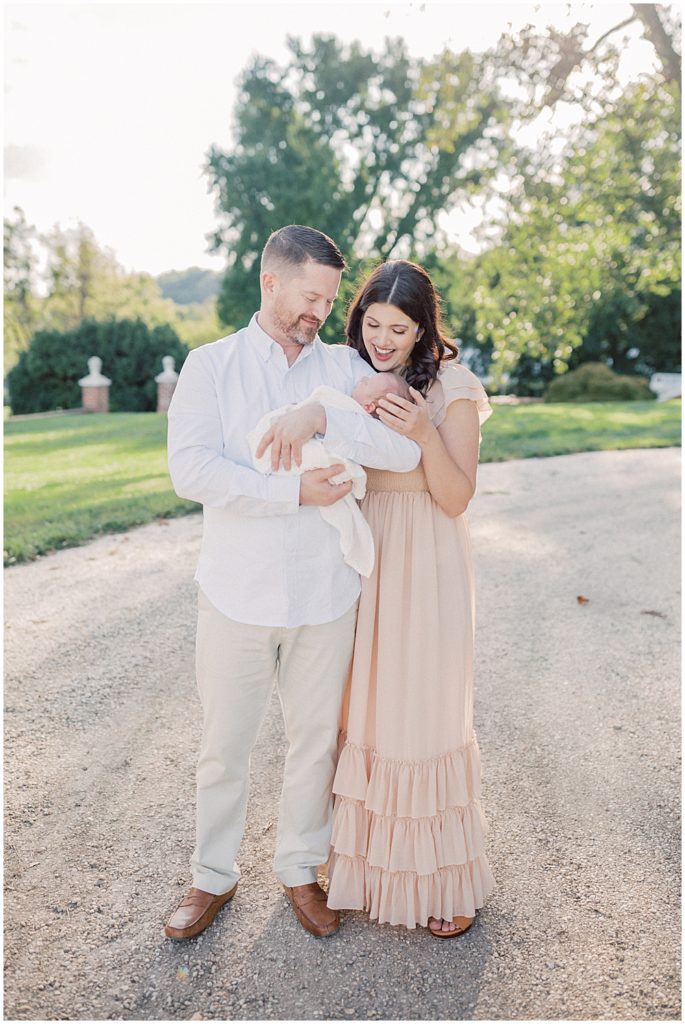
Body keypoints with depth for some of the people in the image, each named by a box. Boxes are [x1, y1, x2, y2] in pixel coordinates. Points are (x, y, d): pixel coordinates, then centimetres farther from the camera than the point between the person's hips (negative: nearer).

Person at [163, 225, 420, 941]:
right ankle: (213, 877, 34)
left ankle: (300, 869, 37)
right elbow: (191, 469, -16)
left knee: (316, 740, 15)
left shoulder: (344, 369, 3)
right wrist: (296, 492, -20)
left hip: (326, 595, 2)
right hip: (237, 593, -1)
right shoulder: (211, 366, -1)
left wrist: (322, 417, -23)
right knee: (223, 746, 12)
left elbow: (405, 451, -12)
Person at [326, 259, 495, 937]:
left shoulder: (453, 389, -7)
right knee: (362, 708, 12)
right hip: (358, 560, 5)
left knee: (423, 713, 1)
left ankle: (445, 880, 21)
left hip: (424, 568, -4)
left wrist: (425, 434, -26)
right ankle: (365, 861, 32)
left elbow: (456, 499, -12)